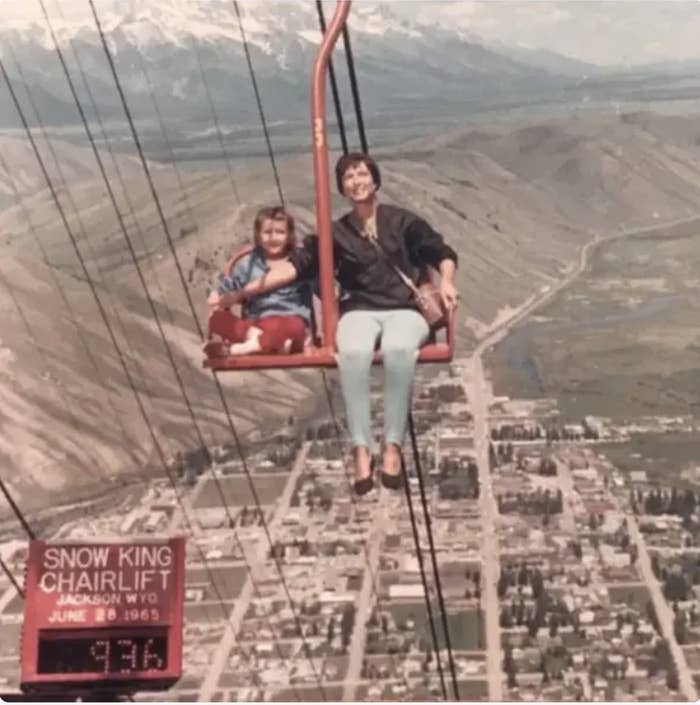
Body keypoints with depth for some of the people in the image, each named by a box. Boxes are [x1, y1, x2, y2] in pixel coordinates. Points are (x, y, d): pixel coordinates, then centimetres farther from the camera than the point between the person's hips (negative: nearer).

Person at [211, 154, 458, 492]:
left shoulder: (402, 221, 15)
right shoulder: (336, 233, 16)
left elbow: (442, 253, 16)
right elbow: (297, 264, 8)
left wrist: (446, 281, -7)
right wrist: (240, 292, -1)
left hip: (405, 309, -1)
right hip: (360, 311, 1)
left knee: (398, 349, -39)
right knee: (353, 352, -38)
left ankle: (393, 445, -35)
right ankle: (361, 448, -37)